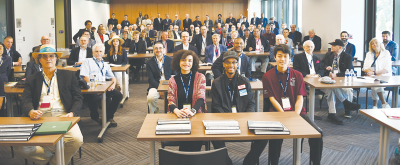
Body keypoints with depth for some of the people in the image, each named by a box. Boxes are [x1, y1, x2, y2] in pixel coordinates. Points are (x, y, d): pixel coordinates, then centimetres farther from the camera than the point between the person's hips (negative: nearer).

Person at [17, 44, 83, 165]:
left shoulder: (68, 75, 18)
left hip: (62, 115, -1)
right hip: (39, 117, 1)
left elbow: (78, 97, 10)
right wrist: (30, 111, -17)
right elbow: (25, 100, 7)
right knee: (19, 145, -24)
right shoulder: (32, 79, 20)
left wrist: (72, 113, -10)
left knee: (77, 140, -30)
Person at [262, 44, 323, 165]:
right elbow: (272, 99, -3)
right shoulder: (268, 76, 3)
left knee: (318, 132, -19)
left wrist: (295, 115, -14)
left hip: (296, 111, 3)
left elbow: (300, 98, 5)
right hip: (277, 112, -3)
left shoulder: (297, 75, 10)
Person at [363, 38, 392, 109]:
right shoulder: (369, 54, 17)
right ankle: (384, 103, -17)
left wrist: (374, 73, -20)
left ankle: (375, 104, -19)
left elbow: (387, 69, -7)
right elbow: (365, 68, 11)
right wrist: (369, 71, -13)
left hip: (384, 76, -3)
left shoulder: (386, 53, 3)